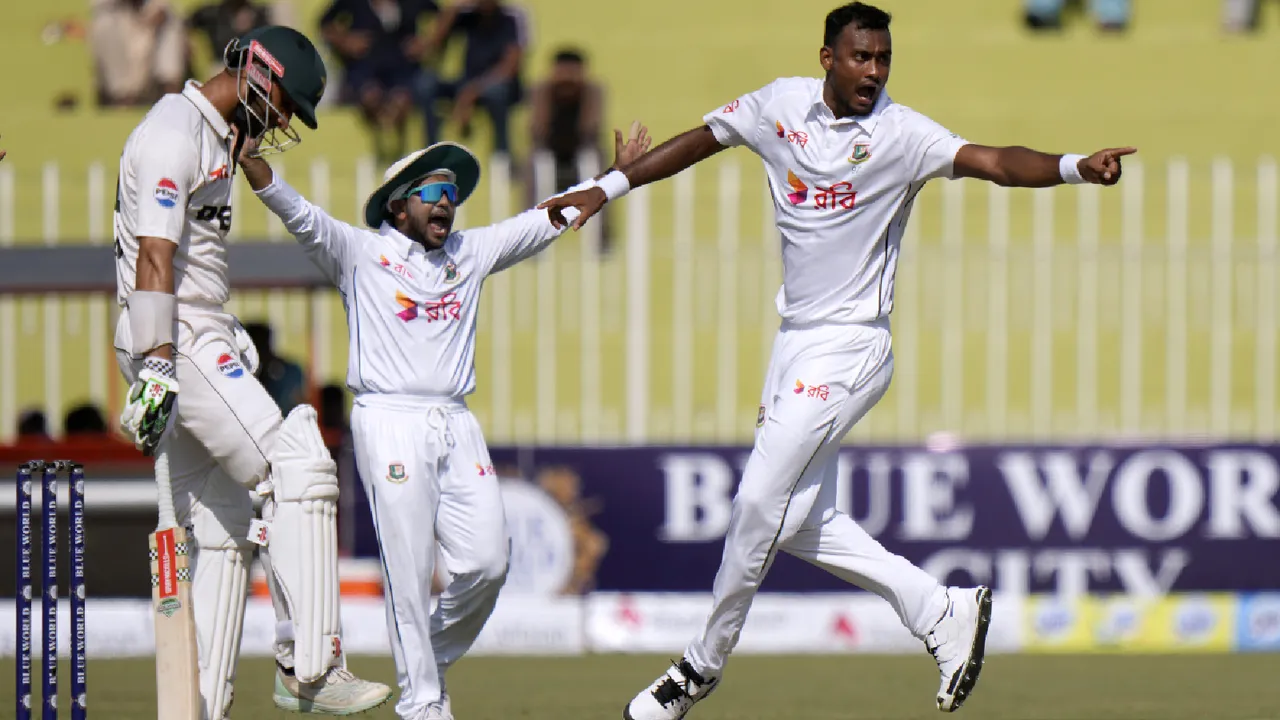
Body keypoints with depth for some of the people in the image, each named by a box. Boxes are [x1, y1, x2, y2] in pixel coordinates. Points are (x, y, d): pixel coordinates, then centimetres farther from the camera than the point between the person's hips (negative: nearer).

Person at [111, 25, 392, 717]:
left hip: (207, 346, 11)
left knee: (225, 529, 9)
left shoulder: (215, 139, 21)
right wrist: (156, 369, -26)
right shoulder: (172, 134, -12)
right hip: (177, 345, -11)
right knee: (298, 470, -18)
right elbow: (154, 257, -20)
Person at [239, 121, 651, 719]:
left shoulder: (471, 253, 18)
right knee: (409, 573, -8)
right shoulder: (359, 253, 3)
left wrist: (616, 176, 21)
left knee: (487, 561, -4)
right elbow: (297, 213, -9)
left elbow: (545, 222, 23)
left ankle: (433, 660, 19)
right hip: (390, 422, -5)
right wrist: (246, 155, -23)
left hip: (456, 424, 5)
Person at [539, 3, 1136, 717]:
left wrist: (1073, 168, -44)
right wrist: (608, 189, 16)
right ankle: (940, 610, 13)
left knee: (760, 501, -8)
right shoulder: (782, 106, 3)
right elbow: (702, 140, 17)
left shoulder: (902, 134, -13)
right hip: (795, 339, 7)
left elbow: (995, 163, -26)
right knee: (797, 521, 7)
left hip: (850, 349, -7)